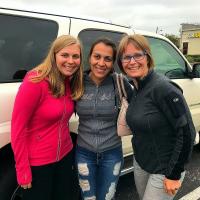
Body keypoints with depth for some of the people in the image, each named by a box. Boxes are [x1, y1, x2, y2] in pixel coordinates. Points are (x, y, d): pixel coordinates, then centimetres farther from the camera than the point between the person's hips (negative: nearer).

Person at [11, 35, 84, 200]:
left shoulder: (71, 82, 0)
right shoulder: (35, 82, -21)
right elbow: (18, 128, -18)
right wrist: (23, 170, -15)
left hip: (65, 156, 6)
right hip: (37, 163, -6)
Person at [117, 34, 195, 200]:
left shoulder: (163, 88, -24)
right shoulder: (136, 89, 1)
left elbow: (187, 133, -22)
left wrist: (174, 175, -17)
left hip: (164, 170, -7)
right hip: (140, 163, 7)